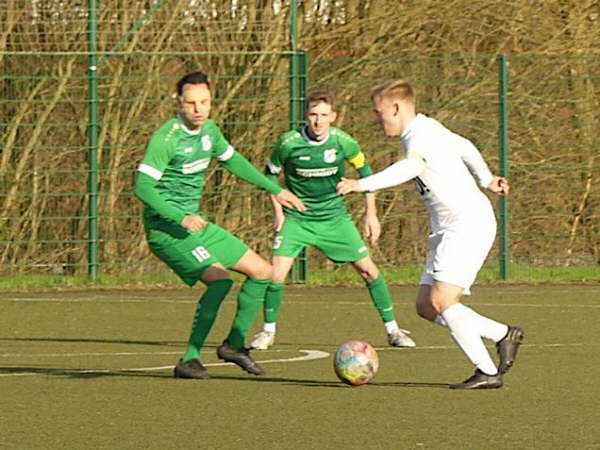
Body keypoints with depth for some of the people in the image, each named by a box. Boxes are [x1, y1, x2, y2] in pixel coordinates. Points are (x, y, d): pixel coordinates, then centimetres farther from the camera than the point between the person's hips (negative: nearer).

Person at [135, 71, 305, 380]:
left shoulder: (209, 131, 7)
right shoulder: (166, 139, -19)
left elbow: (232, 160, 25)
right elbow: (143, 186, -24)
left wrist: (275, 190, 28)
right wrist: (181, 218, -32)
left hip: (196, 224, 9)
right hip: (167, 228, -9)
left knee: (262, 272, 10)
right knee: (220, 278, -27)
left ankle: (234, 344, 21)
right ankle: (189, 360, -23)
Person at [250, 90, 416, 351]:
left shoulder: (343, 142, -12)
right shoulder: (289, 143, -16)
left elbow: (364, 170, 6)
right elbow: (270, 174, 3)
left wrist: (371, 214, 5)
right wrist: (278, 211, -3)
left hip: (334, 217, 1)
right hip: (297, 219, -1)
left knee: (368, 269, -2)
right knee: (277, 272, -16)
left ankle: (392, 329, 12)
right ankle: (268, 330, 6)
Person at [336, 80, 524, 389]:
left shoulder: (420, 135, -15)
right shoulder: (427, 129, 17)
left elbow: (412, 167, -37)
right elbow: (465, 147, 33)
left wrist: (362, 184, -44)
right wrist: (485, 179, 45)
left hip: (469, 223, -10)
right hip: (449, 230, 10)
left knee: (441, 300, -19)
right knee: (426, 306, 5)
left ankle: (487, 373, -16)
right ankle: (504, 335, 13)